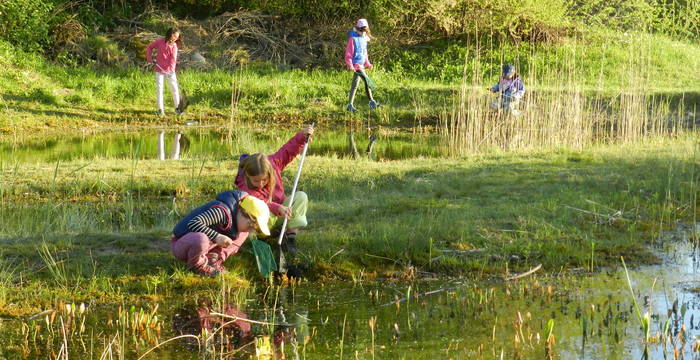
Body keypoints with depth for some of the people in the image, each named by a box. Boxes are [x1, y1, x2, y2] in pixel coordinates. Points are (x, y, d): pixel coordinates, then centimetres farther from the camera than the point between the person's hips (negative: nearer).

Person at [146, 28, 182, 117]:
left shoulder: (174, 46, -4)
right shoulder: (160, 42, -5)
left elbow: (173, 58, -16)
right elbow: (149, 47, 9)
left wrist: (171, 69, -30)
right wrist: (150, 58, -3)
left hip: (169, 70, 1)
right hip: (159, 69, 0)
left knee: (174, 88, 1)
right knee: (159, 88, 1)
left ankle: (177, 108, 12)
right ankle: (160, 109, 8)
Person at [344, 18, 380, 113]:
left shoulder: (364, 38, 14)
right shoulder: (353, 38, -10)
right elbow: (348, 54, -14)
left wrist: (368, 64, 16)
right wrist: (350, 66, -22)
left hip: (361, 65, 8)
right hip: (356, 65, -8)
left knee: (354, 85, 10)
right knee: (367, 82, -11)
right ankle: (372, 102, -6)